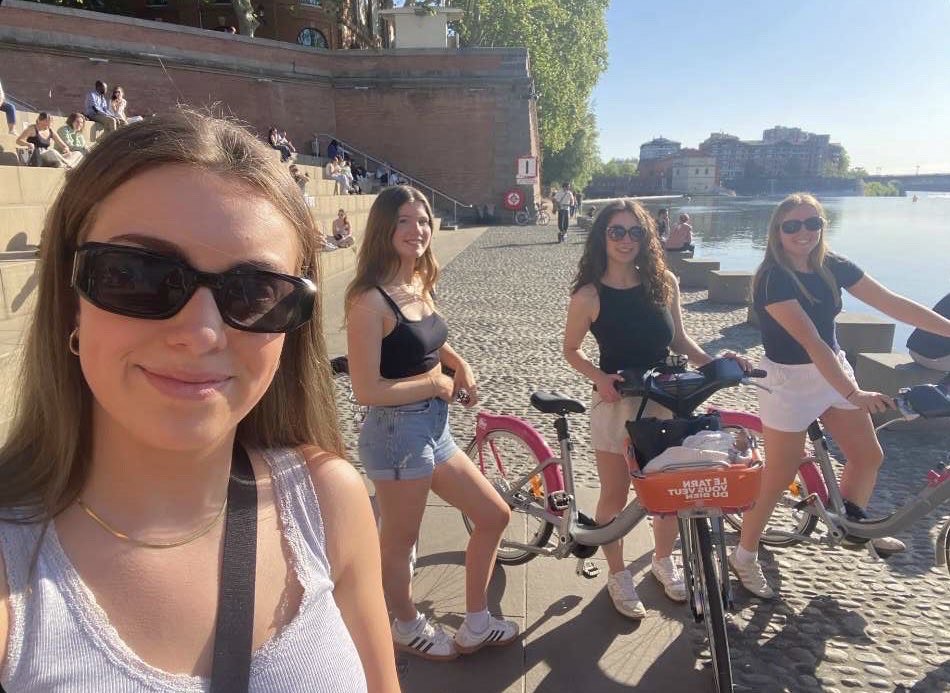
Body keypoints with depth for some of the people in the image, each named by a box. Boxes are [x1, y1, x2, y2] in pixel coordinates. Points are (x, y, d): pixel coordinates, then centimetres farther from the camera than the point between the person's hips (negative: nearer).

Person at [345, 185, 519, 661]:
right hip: (396, 434, -9)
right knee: (399, 544, 12)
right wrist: (435, 382, -13)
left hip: (434, 429, 9)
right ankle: (408, 628, 41)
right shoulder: (370, 299, -20)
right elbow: (367, 390, -23)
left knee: (494, 516, 16)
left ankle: (475, 625, 34)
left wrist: (460, 364, 6)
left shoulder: (420, 287, 5)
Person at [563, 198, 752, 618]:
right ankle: (617, 575, 30)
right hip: (615, 404, -3)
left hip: (666, 400, 4)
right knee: (615, 495, 8)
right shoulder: (589, 295, -12)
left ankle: (663, 560, 41)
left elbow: (678, 339, 7)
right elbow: (571, 350, -2)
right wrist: (599, 377, -19)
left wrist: (713, 362, -9)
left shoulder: (663, 283, -3)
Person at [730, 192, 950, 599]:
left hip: (834, 370, 7)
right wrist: (854, 394, -36)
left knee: (868, 455, 15)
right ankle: (743, 558, 19)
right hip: (789, 382, -7)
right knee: (778, 478, 1)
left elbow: (892, 304, 1)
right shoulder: (773, 279, -21)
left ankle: (853, 522, 44)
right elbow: (810, 340, -30)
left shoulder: (833, 267, -1)